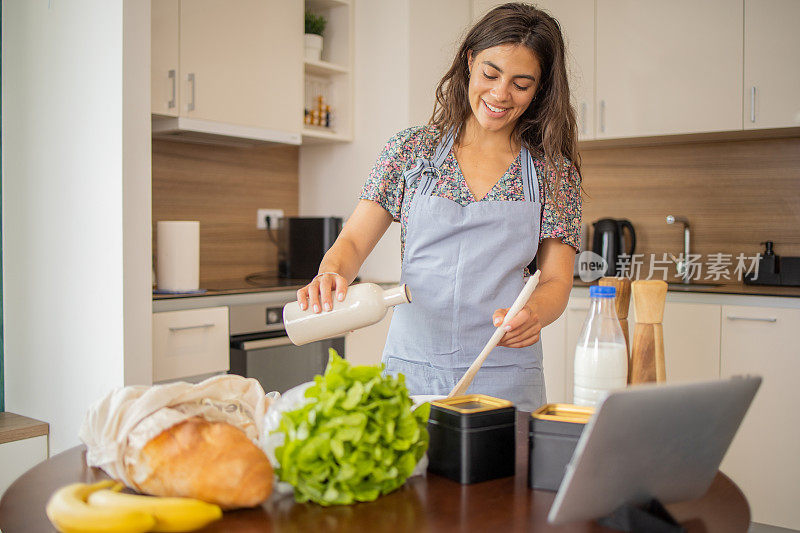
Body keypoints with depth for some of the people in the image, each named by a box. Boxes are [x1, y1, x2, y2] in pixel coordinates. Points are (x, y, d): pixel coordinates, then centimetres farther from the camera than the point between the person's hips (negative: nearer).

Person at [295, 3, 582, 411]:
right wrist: (330, 274, -21)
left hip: (505, 375, 0)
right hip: (410, 367, 0)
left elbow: (556, 282, 0)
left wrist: (534, 313, -22)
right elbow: (352, 242, 2)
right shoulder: (411, 148, 3)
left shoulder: (555, 171, 3)